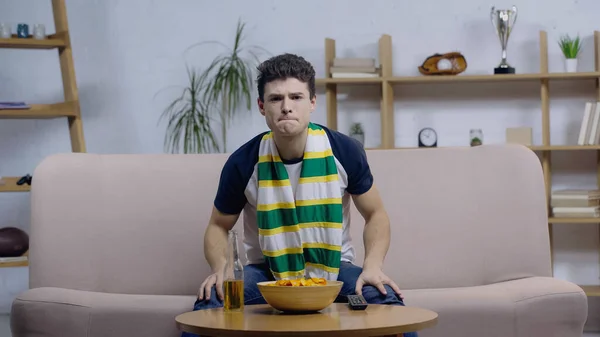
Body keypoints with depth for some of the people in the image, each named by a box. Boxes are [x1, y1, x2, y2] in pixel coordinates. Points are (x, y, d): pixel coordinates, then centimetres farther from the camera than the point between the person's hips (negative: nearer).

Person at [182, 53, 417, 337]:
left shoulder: (345, 152, -10)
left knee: (388, 300, -29)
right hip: (267, 271, 0)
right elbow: (218, 226, 4)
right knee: (209, 301, -30)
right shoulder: (243, 162, -10)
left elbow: (376, 215, 3)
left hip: (334, 268, 1)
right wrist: (220, 269, -18)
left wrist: (372, 266, -16)